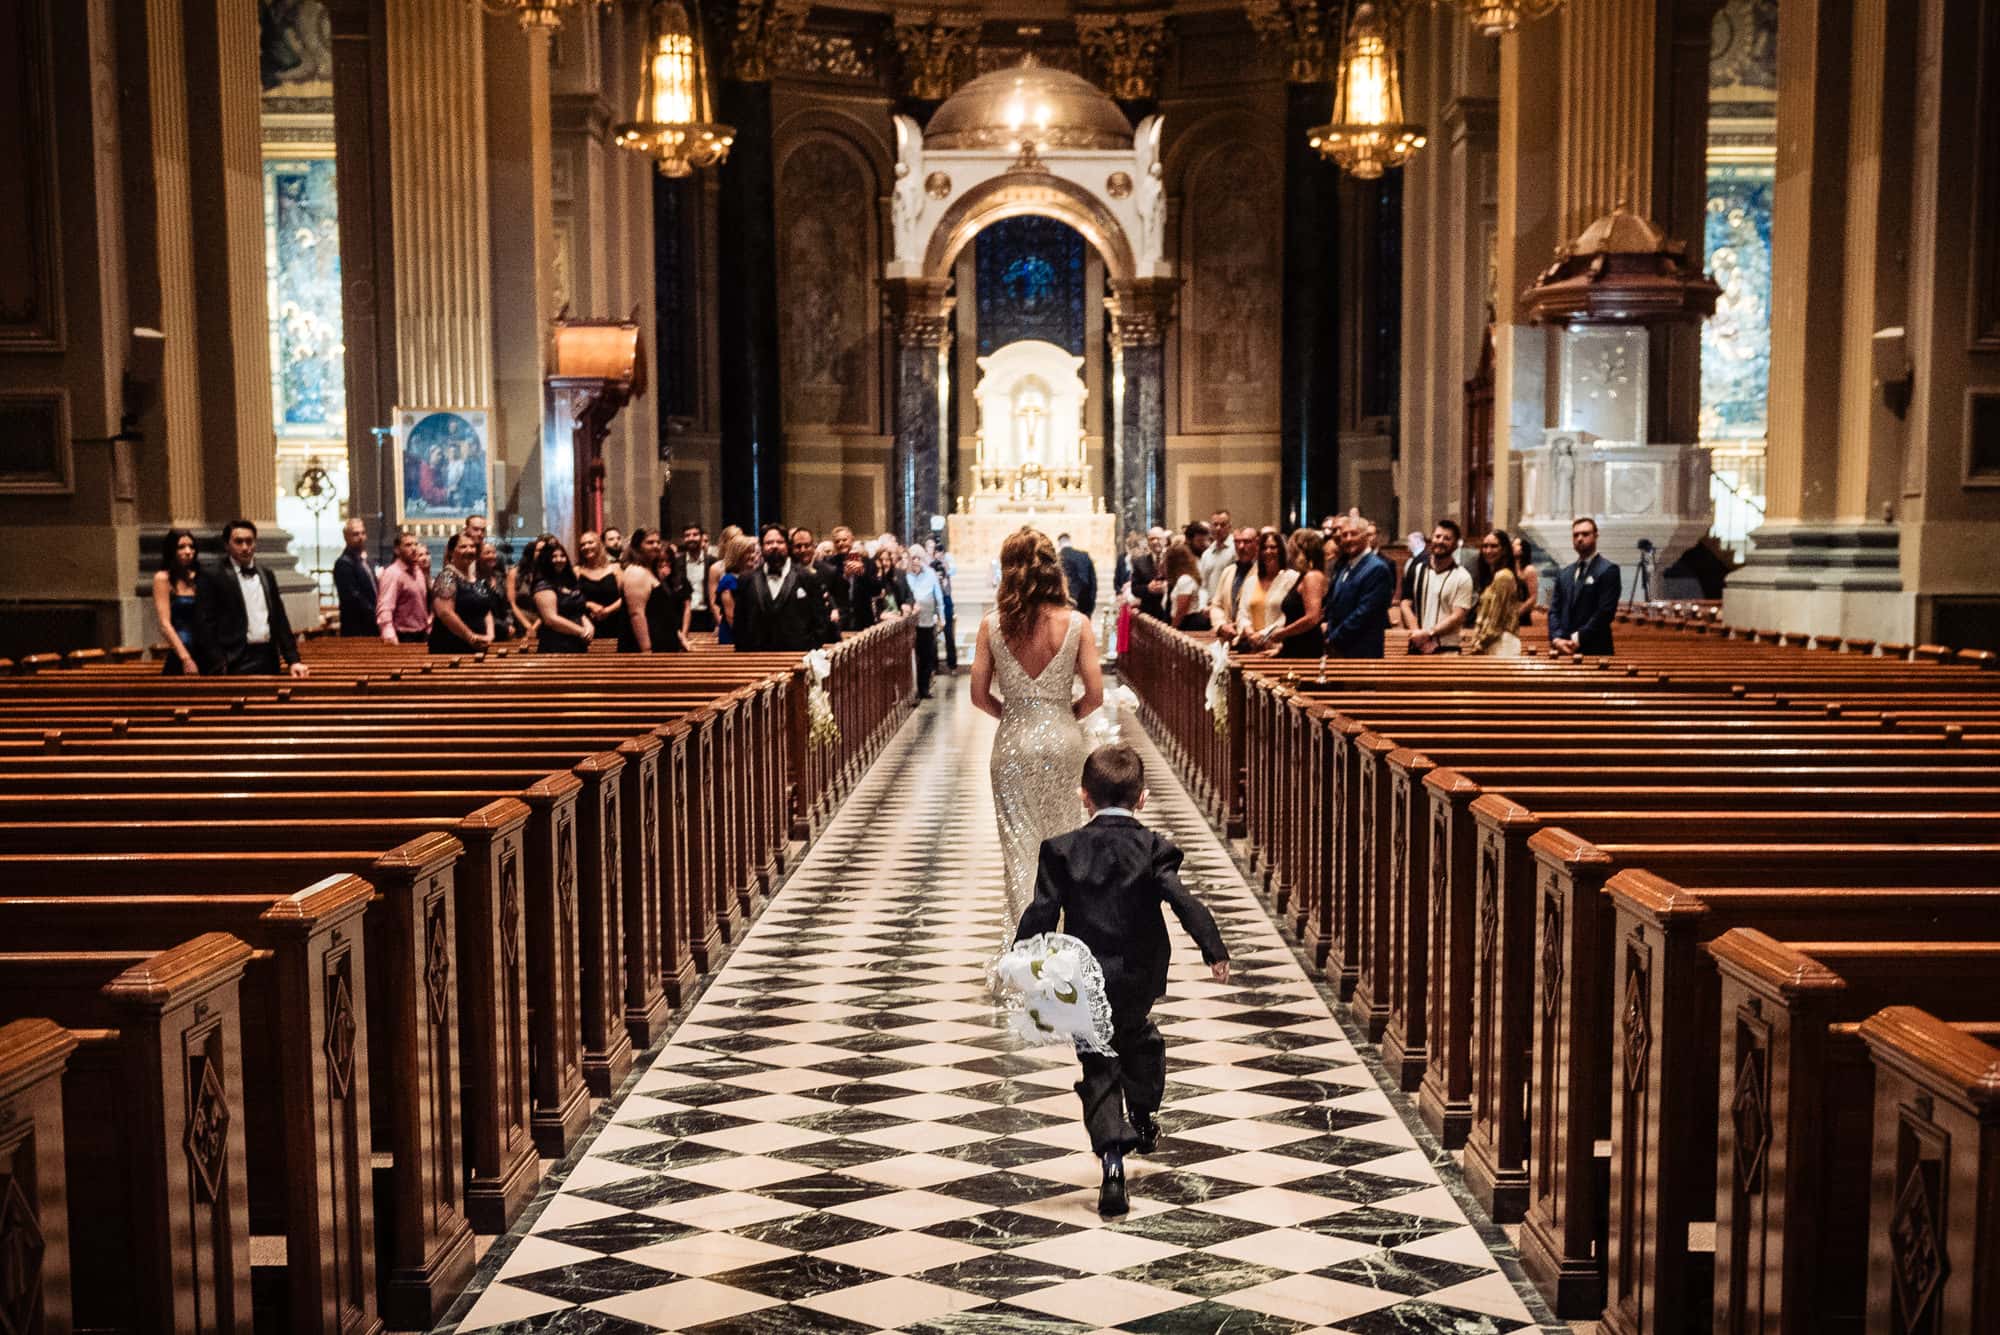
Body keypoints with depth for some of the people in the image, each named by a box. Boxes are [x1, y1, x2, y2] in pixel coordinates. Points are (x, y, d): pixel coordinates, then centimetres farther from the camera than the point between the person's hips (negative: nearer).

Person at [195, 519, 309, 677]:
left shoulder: (266, 575, 15)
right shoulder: (213, 578, -2)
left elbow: (280, 620, 16)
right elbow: (205, 627, -7)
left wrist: (293, 660, 8)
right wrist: (219, 669, -14)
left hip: (269, 660, 5)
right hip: (236, 664, -5)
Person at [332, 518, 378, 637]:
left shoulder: (364, 561, 17)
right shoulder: (343, 563, -11)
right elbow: (352, 597, -18)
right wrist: (375, 615, -16)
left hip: (372, 628, 9)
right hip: (357, 628, -9)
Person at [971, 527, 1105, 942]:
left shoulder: (993, 624, -8)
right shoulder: (1076, 623, -9)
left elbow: (979, 696, -4)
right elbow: (1095, 695, -8)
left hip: (1013, 741, -1)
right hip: (1063, 738, 1)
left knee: (1019, 841, 8)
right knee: (1064, 834, 20)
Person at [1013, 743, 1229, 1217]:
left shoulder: (1062, 851, -6)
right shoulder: (1154, 849, -7)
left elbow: (1041, 914, -9)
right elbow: (1185, 903, -17)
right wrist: (1214, 950, -13)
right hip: (1138, 980, 1)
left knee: (1098, 1066, 6)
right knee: (1139, 1037, 30)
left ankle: (1113, 1158, -8)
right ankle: (1144, 1118, 46)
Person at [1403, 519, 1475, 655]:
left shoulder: (1462, 577, 1)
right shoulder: (1416, 571, 11)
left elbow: (1458, 616, -7)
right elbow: (1406, 605, 5)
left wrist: (1428, 634, -15)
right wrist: (1419, 635, -10)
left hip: (1446, 650, -3)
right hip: (1416, 648, 3)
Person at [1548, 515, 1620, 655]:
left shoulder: (1608, 570, -3)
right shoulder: (1563, 574, 17)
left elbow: (1605, 612, -11)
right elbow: (1554, 610, 12)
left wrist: (1578, 639, -14)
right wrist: (1556, 639, -6)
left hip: (1595, 651, -5)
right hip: (1563, 651, 5)